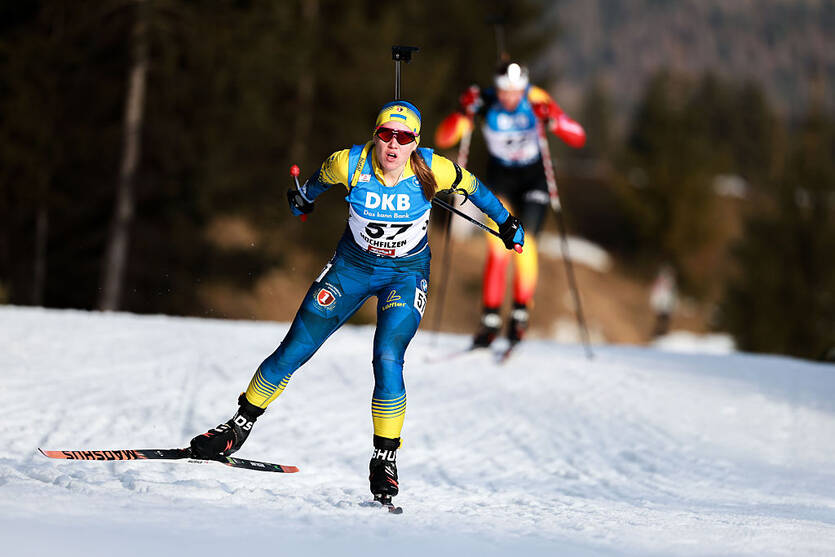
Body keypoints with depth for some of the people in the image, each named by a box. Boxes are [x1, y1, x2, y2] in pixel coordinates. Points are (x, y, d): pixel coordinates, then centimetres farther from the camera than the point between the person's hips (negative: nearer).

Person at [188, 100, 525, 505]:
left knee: (387, 359, -21)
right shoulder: (350, 164, -22)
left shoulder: (432, 170, -24)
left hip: (407, 272, -1)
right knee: (294, 350, 1)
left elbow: (469, 185, -2)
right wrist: (304, 197, 23)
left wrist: (504, 220, 11)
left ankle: (385, 458, -6)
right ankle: (239, 428, 18)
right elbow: (322, 176, 2)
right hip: (353, 264, 2)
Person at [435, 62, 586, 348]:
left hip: (534, 177, -1)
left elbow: (578, 139, -23)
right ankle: (491, 318, -6)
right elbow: (443, 139, -22)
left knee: (525, 243, -17)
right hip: (500, 177, 1)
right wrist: (463, 113, -39)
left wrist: (552, 121, -41)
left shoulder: (536, 100, -21)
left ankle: (521, 313, -2)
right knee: (498, 248, -14)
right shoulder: (485, 103, -20)